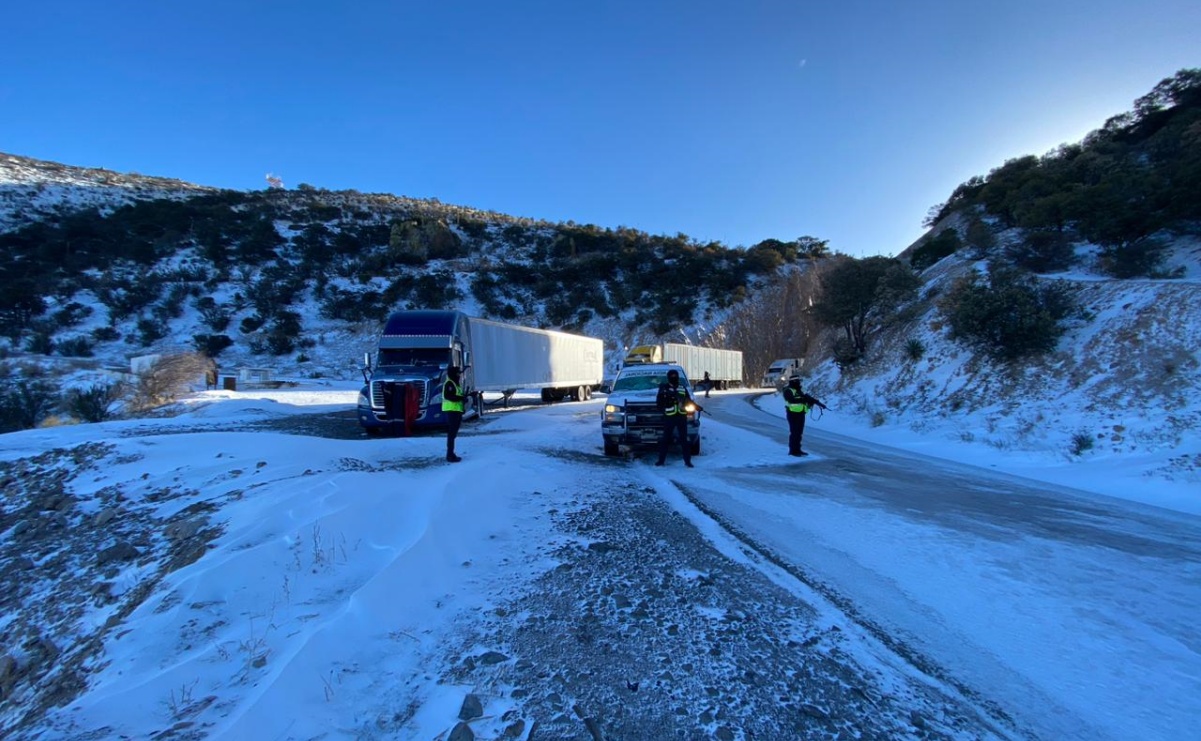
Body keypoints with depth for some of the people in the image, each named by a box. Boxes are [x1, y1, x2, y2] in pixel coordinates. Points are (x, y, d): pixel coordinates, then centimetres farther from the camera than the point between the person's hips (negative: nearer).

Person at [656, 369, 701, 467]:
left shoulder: (683, 389, 15)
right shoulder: (664, 388, 4)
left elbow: (689, 401, 19)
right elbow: (659, 402, -4)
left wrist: (697, 406, 5)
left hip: (682, 417, 3)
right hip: (669, 417, -2)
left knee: (684, 439, 4)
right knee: (666, 439, 3)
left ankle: (687, 461, 10)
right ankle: (661, 460, 13)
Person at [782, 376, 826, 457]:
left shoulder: (799, 391, 19)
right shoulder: (788, 391, -9)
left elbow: (807, 397, 16)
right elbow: (792, 400, -25)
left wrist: (818, 403, 4)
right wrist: (802, 399, -32)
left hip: (801, 413, 9)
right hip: (793, 414, -9)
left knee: (799, 432, 10)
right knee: (794, 432, -8)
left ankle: (797, 449, 17)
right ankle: (792, 450, -3)